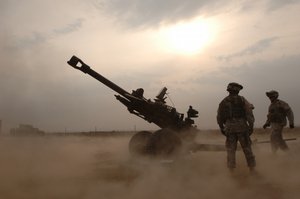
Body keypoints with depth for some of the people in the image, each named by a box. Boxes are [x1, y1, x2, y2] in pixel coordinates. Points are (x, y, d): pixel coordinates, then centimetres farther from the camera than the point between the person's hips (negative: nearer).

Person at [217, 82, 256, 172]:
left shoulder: (223, 102, 7)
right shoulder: (242, 99, -1)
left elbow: (219, 117, 9)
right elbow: (249, 113, -9)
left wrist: (221, 128, 19)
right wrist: (251, 125, -5)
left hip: (230, 127, 2)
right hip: (242, 127, -1)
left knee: (231, 149, 9)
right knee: (247, 148, 9)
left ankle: (231, 168, 10)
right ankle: (252, 167, 14)